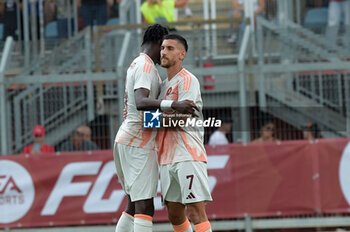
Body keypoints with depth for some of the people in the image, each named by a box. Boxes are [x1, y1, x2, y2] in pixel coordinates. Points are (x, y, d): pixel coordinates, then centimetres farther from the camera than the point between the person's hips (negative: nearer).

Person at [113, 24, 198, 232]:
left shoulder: (136, 65, 19)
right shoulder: (146, 66, -12)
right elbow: (141, 102, -29)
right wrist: (174, 105, -39)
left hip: (126, 140, 10)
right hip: (139, 144, -10)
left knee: (134, 206, 14)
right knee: (144, 207, -15)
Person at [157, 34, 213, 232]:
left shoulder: (187, 80, -7)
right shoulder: (165, 84, 20)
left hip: (188, 156, -9)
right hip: (168, 159, 9)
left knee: (196, 211, -15)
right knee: (175, 215, 10)